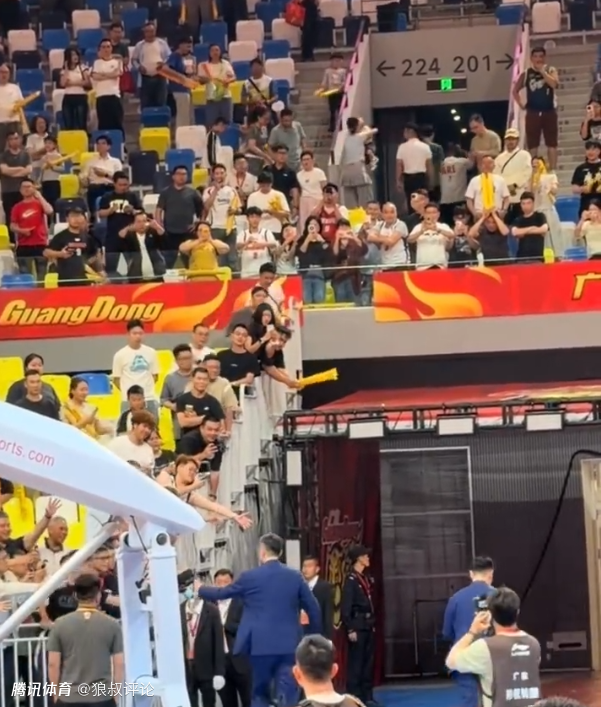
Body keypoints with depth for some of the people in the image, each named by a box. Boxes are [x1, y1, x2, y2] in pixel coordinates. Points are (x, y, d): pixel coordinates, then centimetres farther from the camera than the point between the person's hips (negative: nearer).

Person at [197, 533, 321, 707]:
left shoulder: (250, 577, -3)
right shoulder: (295, 576, 3)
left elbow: (222, 593, 11)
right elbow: (313, 608, 5)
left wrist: (200, 590, 31)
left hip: (261, 644, -1)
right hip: (288, 644, 1)